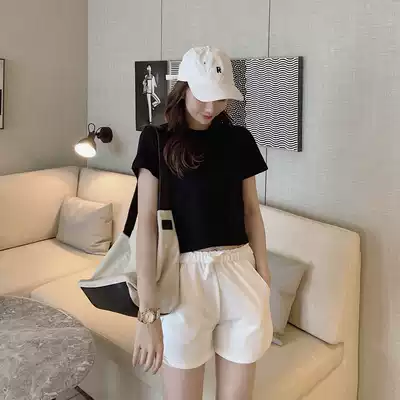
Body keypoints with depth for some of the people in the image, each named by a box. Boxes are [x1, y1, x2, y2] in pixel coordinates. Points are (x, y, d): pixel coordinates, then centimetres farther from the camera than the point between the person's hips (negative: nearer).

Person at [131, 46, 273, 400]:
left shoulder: (239, 139, 6)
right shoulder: (157, 140, -4)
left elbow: (251, 211, 10)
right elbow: (147, 222, -11)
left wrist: (265, 284, 8)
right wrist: (148, 312, -18)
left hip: (240, 272, 3)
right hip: (186, 274, -3)